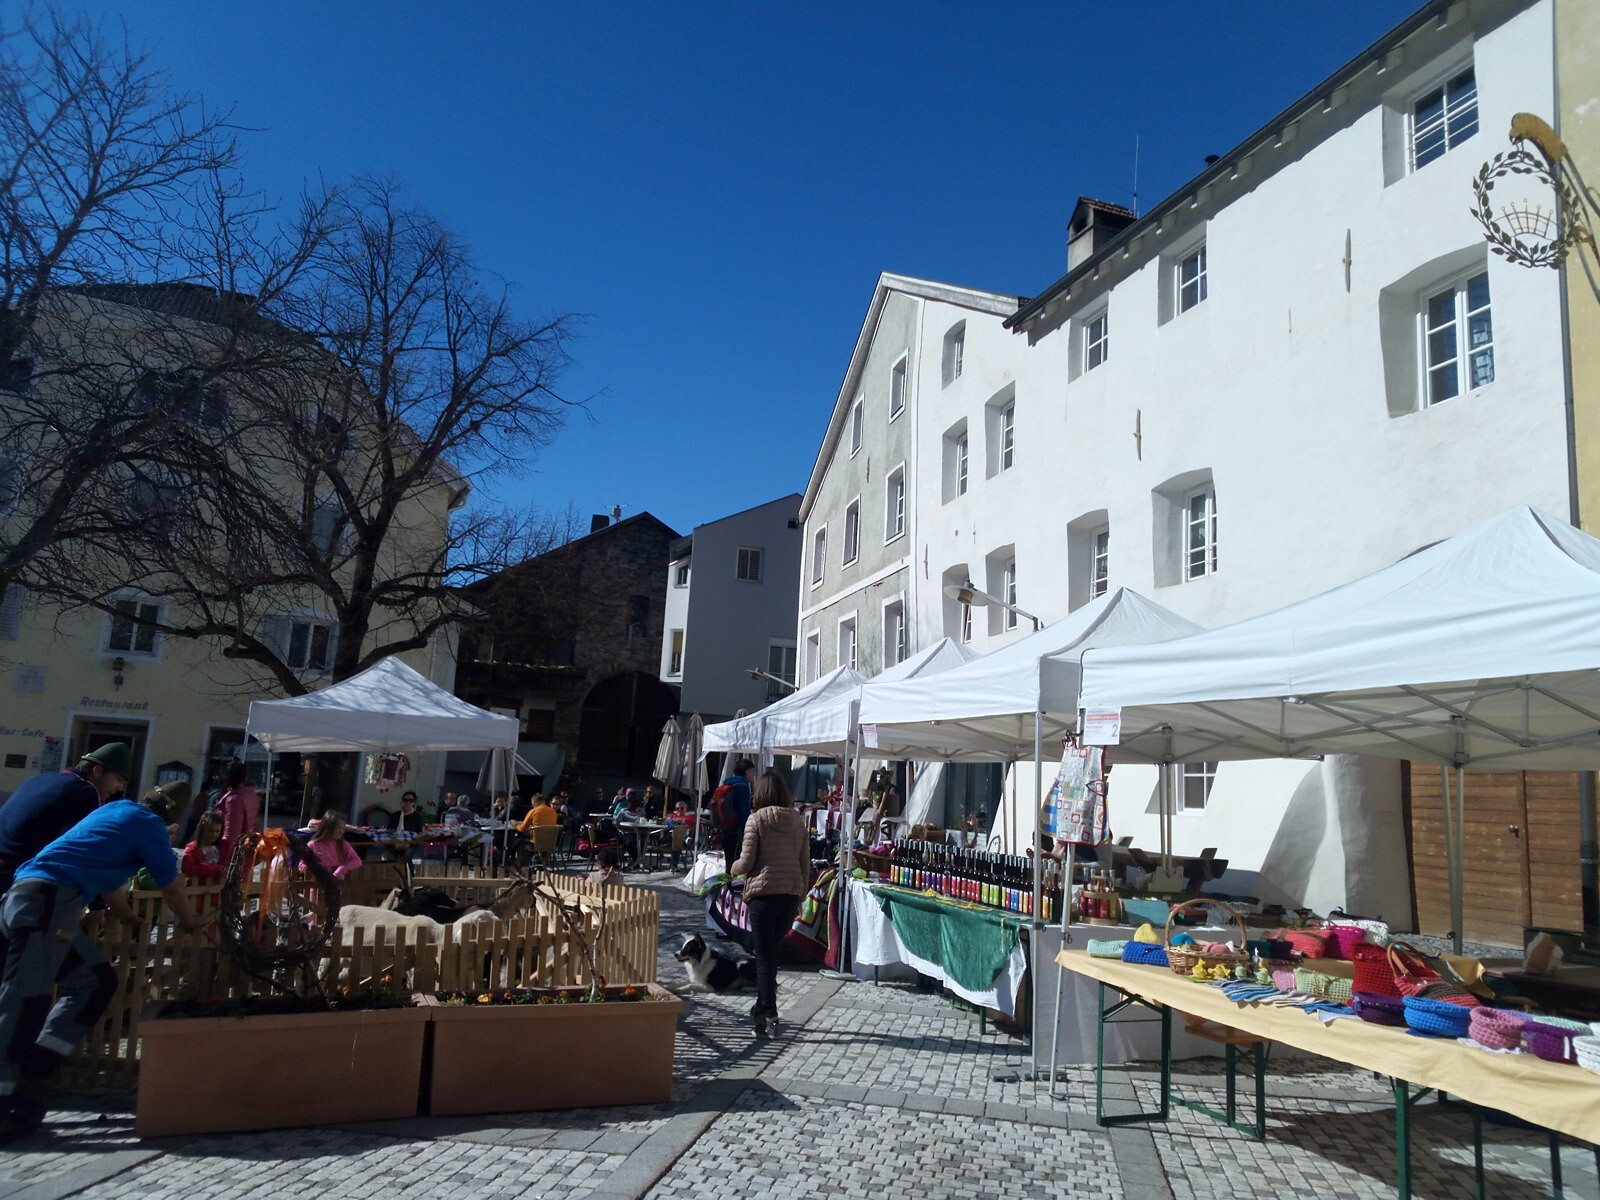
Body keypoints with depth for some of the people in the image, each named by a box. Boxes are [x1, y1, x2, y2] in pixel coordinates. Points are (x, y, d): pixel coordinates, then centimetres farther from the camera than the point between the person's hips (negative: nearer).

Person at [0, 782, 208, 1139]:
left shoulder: (119, 811, 26)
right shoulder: (149, 823, 2)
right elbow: (172, 889, 10)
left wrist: (131, 919, 53)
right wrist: (190, 922, 29)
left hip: (29, 897, 9)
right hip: (49, 899, -9)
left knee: (95, 982, 12)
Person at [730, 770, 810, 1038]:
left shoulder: (757, 819, -8)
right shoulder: (799, 821, 5)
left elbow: (746, 863, -8)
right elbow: (805, 864, 9)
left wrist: (733, 868, 14)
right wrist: (801, 896, 19)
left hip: (763, 894, -5)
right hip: (791, 894, 5)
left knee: (765, 957, 2)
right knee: (772, 953, 19)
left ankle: (769, 1016, -2)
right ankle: (762, 1006, 29)